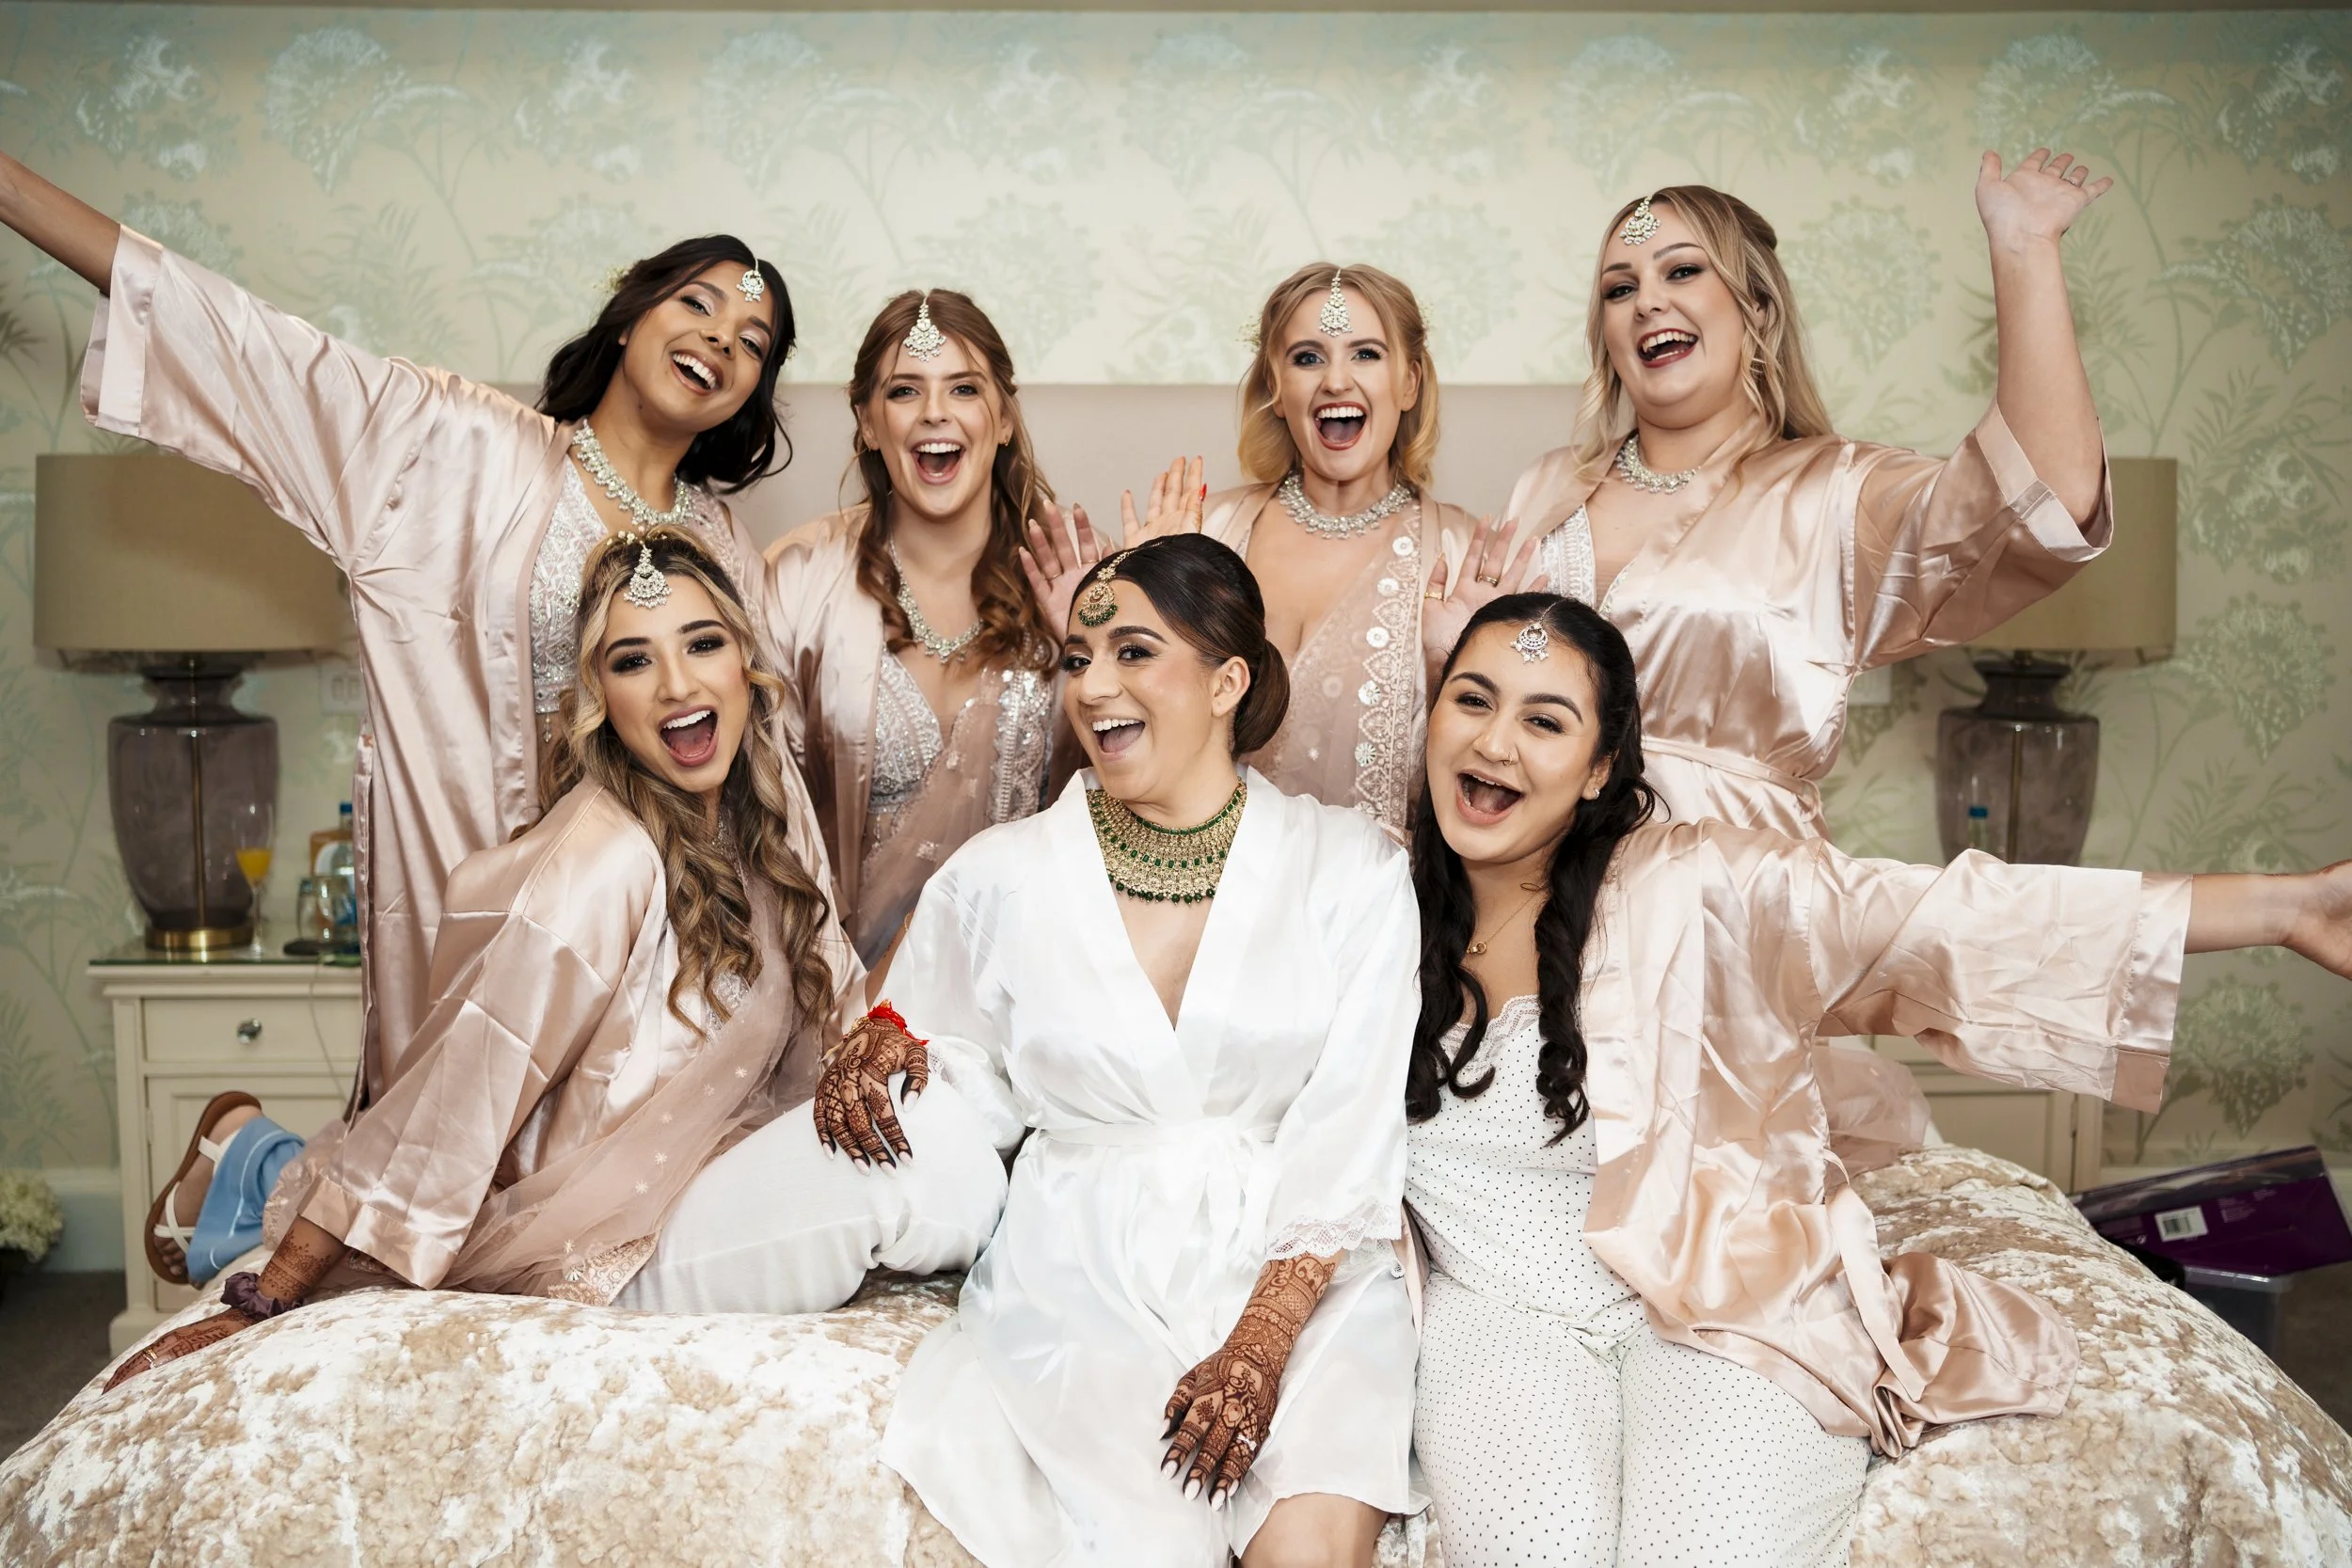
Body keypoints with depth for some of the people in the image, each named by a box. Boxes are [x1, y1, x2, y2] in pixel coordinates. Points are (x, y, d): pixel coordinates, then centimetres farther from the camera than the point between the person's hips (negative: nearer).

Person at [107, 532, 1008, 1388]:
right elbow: (453, 1101, -21)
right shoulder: (604, 858, -22)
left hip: (713, 1164, 8)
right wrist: (261, 1305, -18)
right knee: (946, 1163, -22)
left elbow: (830, 991, 13)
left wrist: (871, 1037, -11)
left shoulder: (773, 811, 1)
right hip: (613, 1245, -8)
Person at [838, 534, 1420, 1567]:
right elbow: (976, 1093, 14)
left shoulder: (1352, 873, 1)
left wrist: (1263, 1340, -14)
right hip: (1079, 1279, 1)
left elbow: (1347, 1143, -4)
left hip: (1300, 1276, 0)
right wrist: (890, 1056, -8)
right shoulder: (1000, 879, 5)